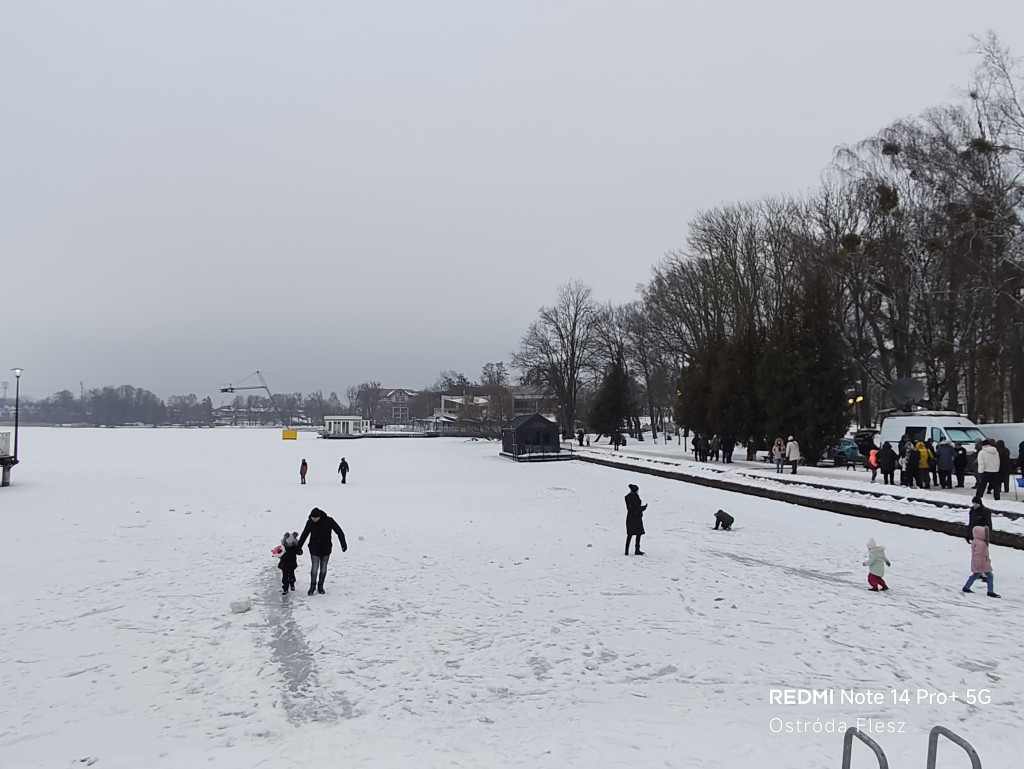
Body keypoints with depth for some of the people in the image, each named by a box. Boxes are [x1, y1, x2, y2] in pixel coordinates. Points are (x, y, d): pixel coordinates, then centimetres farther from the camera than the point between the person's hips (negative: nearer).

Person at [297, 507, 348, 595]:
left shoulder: (328, 521, -16)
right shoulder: (310, 522, -10)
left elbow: (339, 532, -7)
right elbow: (304, 535, 6)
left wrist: (344, 544, -7)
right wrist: (299, 546, 9)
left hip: (326, 549, 0)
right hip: (314, 550, 0)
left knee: (323, 569, 7)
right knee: (314, 568, -6)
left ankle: (320, 586, 23)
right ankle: (312, 586, 11)